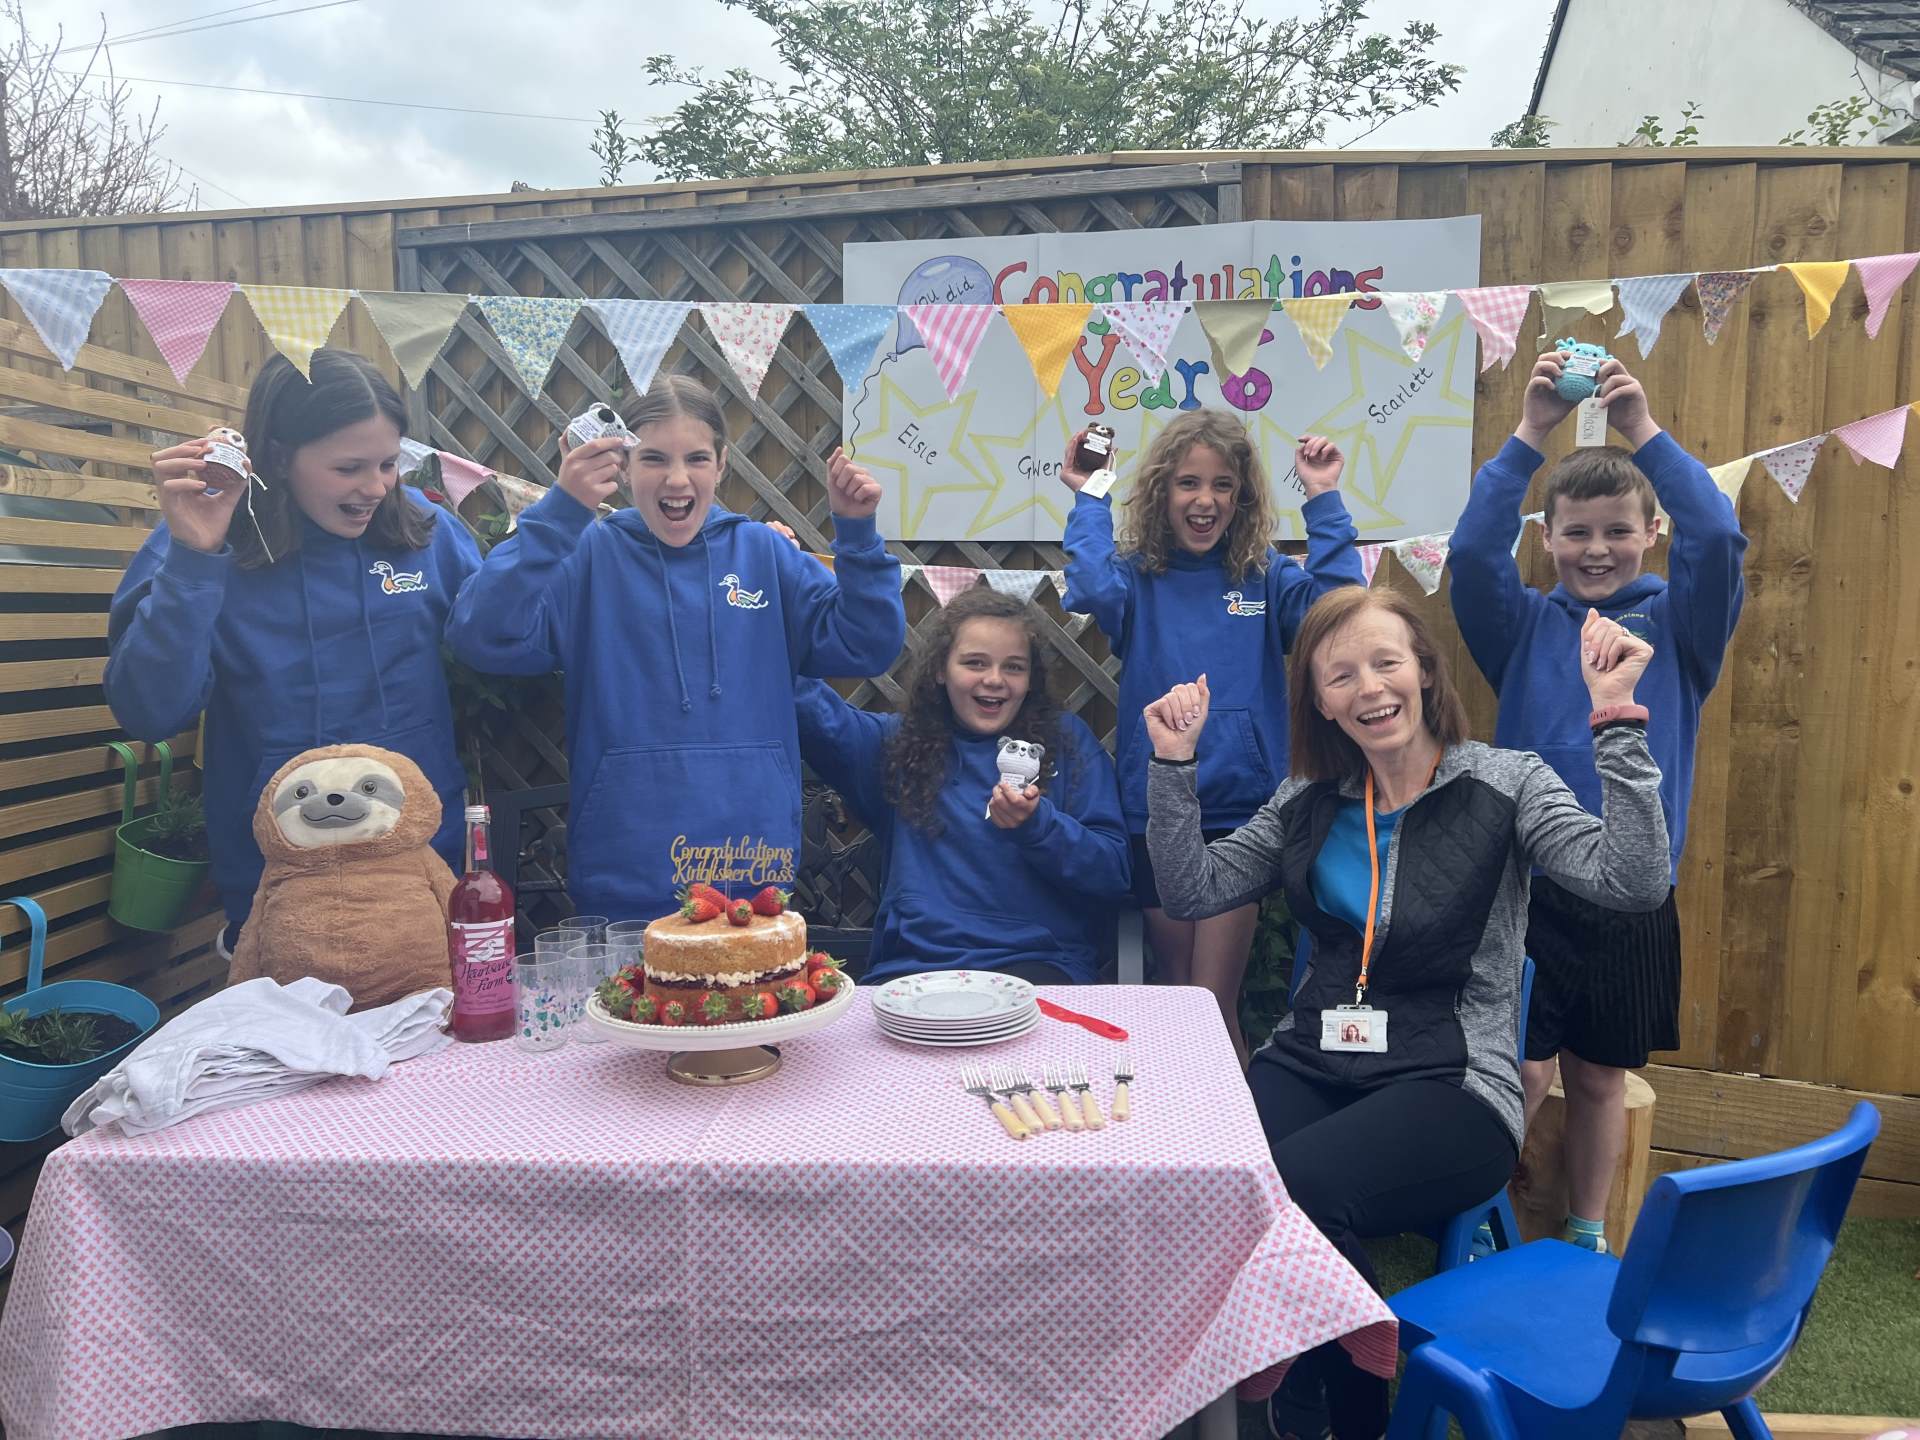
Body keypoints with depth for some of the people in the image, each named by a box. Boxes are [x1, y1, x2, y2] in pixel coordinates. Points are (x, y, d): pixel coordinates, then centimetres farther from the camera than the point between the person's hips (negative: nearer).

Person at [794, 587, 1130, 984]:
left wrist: (1037, 824, -12)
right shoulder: (898, 743, 15)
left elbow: (1113, 876, 4)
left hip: (1038, 961, -1)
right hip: (911, 962, 2)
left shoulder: (1068, 740, 11)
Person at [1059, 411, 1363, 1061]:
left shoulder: (1263, 577, 3)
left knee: (1214, 1005, -2)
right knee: (1177, 998, 15)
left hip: (1241, 811, -1)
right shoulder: (1138, 576, 0)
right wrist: (1089, 501, -13)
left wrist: (1325, 501, -13)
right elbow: (1094, 591, -22)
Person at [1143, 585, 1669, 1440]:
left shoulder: (1505, 784, 0)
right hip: (1311, 1061, 4)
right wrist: (1173, 765, 2)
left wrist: (1614, 720, -21)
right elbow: (1190, 893, 10)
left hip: (1449, 1083, -3)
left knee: (1290, 1186, -31)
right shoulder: (1308, 803, 12)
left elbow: (1635, 882, -15)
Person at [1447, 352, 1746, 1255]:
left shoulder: (1677, 629, 3)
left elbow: (1717, 542, -15)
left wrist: (1646, 434, -18)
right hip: (1525, 888, -1)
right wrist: (1528, 437, -17)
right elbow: (1472, 554, -14)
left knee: (1601, 1080, 14)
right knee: (1519, 1075, 1)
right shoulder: (1527, 627, 2)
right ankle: (1475, 1228, 21)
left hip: (1632, 900, 1)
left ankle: (1586, 1239, 34)